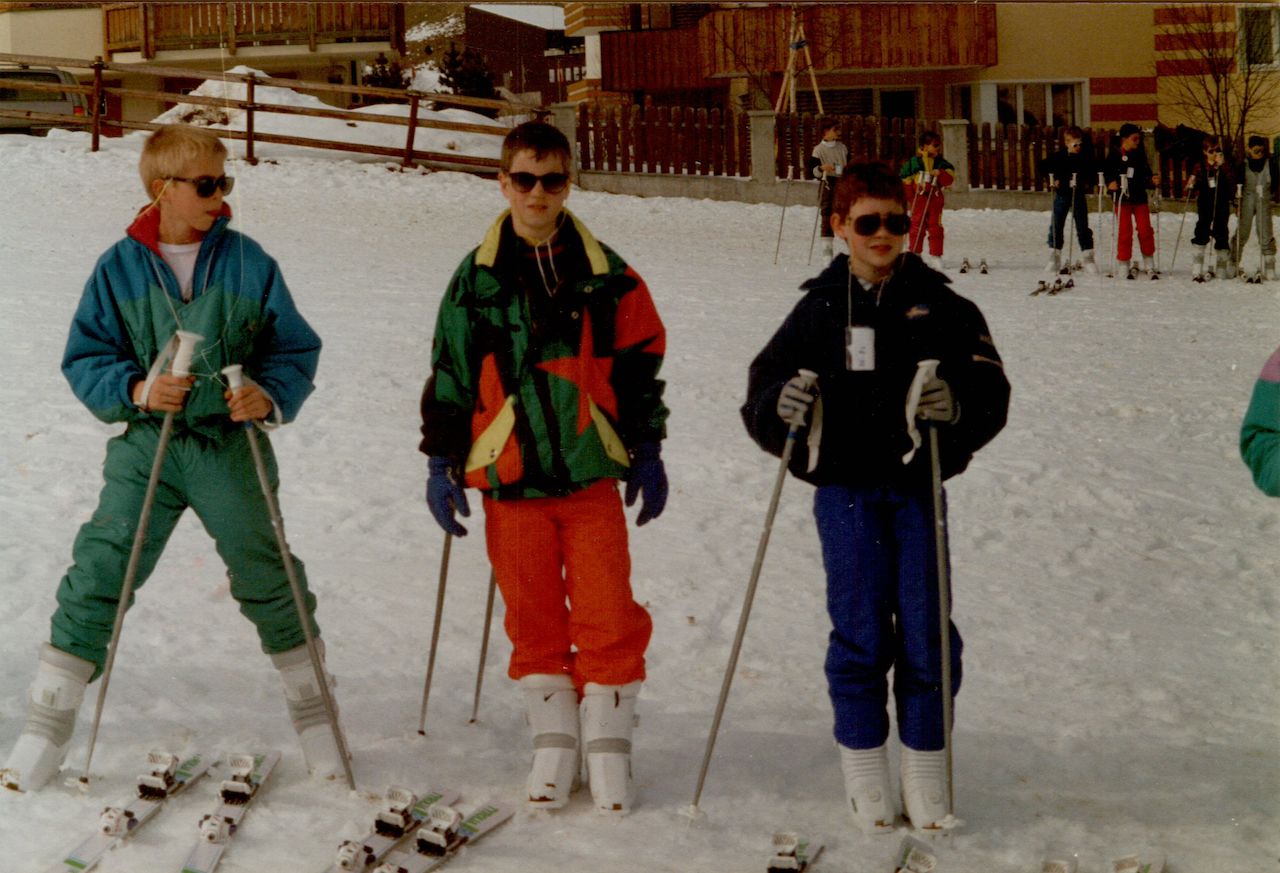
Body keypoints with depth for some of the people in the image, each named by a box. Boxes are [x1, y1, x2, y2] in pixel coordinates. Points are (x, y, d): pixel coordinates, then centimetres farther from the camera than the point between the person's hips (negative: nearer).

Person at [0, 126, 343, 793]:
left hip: (231, 445, 0)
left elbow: (296, 348, 3)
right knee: (98, 574, -4)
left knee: (267, 577, 10)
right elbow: (84, 359, 1)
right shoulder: (119, 268, -1)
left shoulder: (249, 263, 0)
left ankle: (312, 706, 28)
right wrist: (134, 390, -18)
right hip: (146, 446, 0)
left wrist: (271, 394, -17)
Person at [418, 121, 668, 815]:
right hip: (509, 477, 0)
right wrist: (442, 462, 5)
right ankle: (552, 739, 21)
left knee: (606, 613, -1)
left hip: (592, 473, 0)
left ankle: (608, 742, 13)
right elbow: (449, 375, 8)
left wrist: (647, 453, 8)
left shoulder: (606, 275, 5)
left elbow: (639, 365, 10)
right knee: (533, 615, 8)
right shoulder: (476, 279, 4)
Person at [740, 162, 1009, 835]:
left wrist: (958, 406, -23)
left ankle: (925, 772, 15)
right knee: (860, 632, 1)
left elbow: (990, 392, -1)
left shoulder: (940, 305, 4)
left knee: (926, 631, 0)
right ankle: (864, 774, 15)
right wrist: (781, 408, -16)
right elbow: (763, 391, 7)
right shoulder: (820, 308, 6)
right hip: (846, 487, 0)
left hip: (918, 484, 0)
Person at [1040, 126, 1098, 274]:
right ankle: (1054, 257, 9)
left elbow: (1093, 172, 9)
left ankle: (1087, 257, 11)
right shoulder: (1058, 156, -5)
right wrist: (1052, 180, -5)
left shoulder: (1086, 157, -1)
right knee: (1056, 226, 1)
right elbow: (1044, 167, 3)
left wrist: (1088, 183, -6)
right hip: (1062, 195, 0)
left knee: (1082, 226, 4)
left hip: (1079, 195, 0)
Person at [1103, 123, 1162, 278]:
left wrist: (1153, 181, -8)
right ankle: (1123, 264, 10)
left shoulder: (1140, 155, 9)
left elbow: (1146, 176, 12)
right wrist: (1110, 183, -21)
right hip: (1122, 199, -3)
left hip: (1140, 198, 3)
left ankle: (1149, 264, 12)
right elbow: (1105, 173, -3)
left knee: (1145, 230, 1)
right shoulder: (1115, 156, -3)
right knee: (1125, 232, 0)